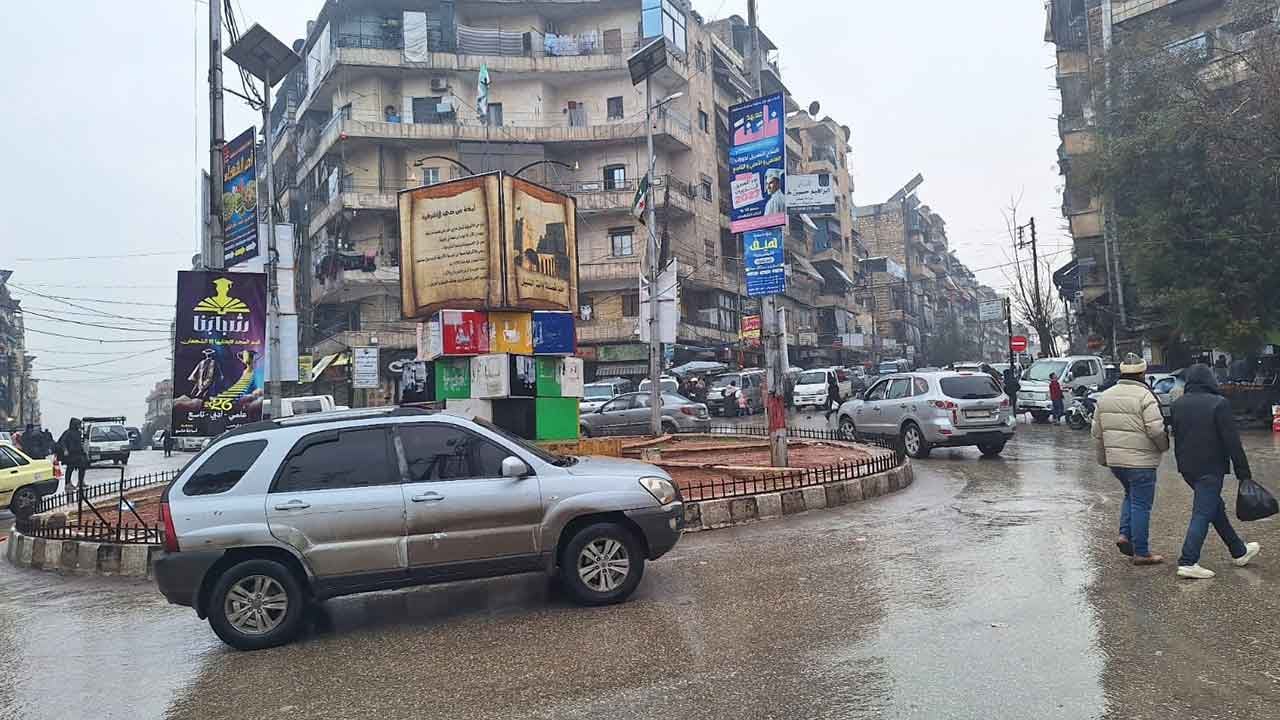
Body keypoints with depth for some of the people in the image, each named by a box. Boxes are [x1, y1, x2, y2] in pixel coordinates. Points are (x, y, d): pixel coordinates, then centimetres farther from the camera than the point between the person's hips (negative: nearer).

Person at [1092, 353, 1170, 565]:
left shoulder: (1105, 396, 8)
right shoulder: (1145, 396, -13)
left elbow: (1097, 431, 11)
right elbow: (1156, 430, -19)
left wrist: (1103, 456, 20)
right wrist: (1164, 446, 1)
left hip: (1115, 460, 6)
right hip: (1141, 461, -6)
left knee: (1131, 496, 25)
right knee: (1141, 504, 1)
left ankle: (1124, 534, 12)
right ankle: (1141, 553, 7)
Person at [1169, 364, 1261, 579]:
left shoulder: (1178, 404, 6)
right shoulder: (1219, 404, -13)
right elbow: (1232, 442, -13)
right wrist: (1243, 472, -8)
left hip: (1187, 469, 7)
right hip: (1211, 469, -7)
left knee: (1216, 507, 21)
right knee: (1203, 513, -6)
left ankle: (1239, 551, 35)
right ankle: (1188, 562, -10)